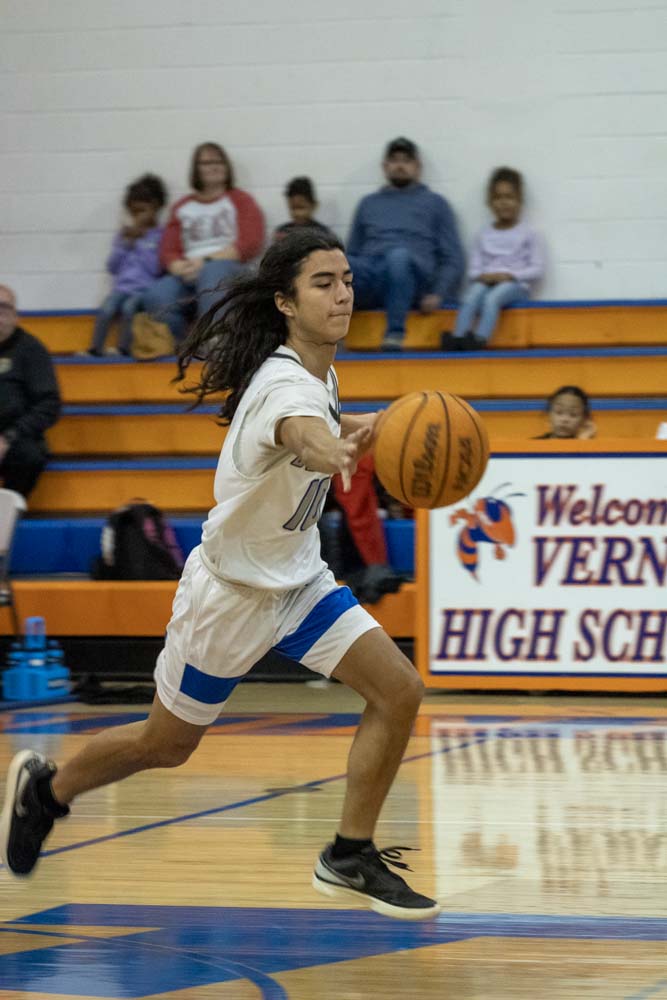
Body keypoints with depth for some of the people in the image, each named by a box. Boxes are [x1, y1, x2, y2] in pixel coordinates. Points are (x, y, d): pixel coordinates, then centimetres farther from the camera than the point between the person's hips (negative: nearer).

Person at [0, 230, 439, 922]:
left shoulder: (319, 374, -2)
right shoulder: (284, 384, -30)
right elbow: (305, 435, -57)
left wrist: (355, 430, 5)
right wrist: (341, 450, -79)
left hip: (297, 577, 7)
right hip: (231, 590, -7)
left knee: (398, 691, -9)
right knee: (166, 744, 10)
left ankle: (349, 858, 3)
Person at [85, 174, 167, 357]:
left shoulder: (159, 236, 1)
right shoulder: (124, 235, 17)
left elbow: (155, 268, -10)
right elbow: (112, 267, 13)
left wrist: (139, 242, -6)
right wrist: (124, 245, 1)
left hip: (145, 289, -4)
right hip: (122, 286, 4)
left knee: (129, 307, -34)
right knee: (106, 309, -26)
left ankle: (123, 348, -34)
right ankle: (95, 349, -31)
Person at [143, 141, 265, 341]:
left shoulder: (240, 201, 15)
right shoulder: (182, 207, 24)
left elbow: (249, 245, 0)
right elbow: (168, 251, 16)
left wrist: (206, 261, -11)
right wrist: (180, 266, -10)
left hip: (230, 268, -3)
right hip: (188, 273, 3)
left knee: (210, 275, -41)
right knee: (156, 297, -31)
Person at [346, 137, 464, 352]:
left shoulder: (435, 204, 21)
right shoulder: (368, 204, 30)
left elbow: (453, 258, 13)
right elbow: (353, 253, 28)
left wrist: (438, 294, -3)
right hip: (368, 274, 2)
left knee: (398, 255, -39)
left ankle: (395, 335, -41)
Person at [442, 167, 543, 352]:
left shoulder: (527, 233, 8)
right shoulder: (483, 235, 16)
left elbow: (537, 268, 1)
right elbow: (473, 269, 12)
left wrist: (510, 275, -11)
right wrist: (482, 276, -11)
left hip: (514, 283, -2)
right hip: (486, 281, 3)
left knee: (492, 298, -36)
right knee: (471, 297, -33)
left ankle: (479, 339, -54)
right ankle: (458, 337, -51)